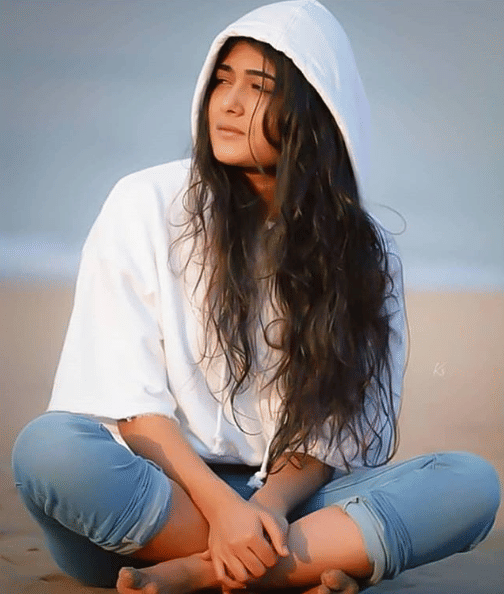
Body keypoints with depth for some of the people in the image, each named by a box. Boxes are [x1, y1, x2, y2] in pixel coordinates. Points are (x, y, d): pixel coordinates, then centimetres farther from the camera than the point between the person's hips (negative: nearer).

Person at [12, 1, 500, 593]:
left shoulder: (364, 253, 7)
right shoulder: (146, 205, 1)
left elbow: (337, 426, 2)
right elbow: (125, 398, -6)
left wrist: (270, 505, -19)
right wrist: (221, 505, -19)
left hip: (287, 499, 2)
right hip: (159, 492, -2)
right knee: (49, 446, -34)